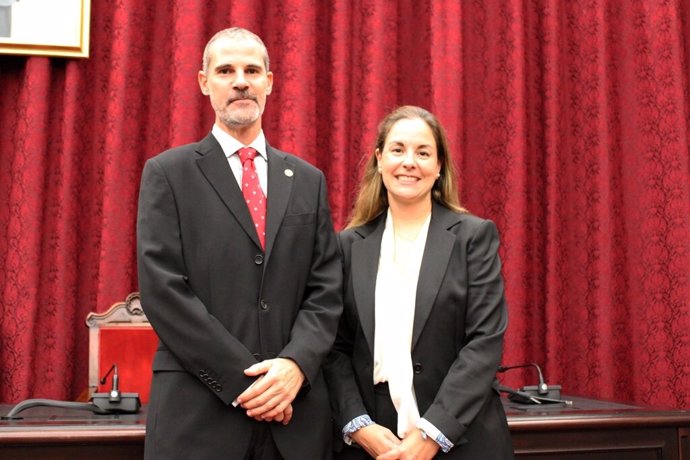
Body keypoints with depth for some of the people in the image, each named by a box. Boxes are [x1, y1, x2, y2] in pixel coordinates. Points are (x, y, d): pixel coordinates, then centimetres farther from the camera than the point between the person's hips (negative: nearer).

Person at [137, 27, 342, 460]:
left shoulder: (308, 180, 12)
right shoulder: (167, 174, 2)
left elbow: (326, 289, 6)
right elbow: (162, 290, -7)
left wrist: (296, 364, -12)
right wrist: (244, 379, -13)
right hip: (199, 412, -3)